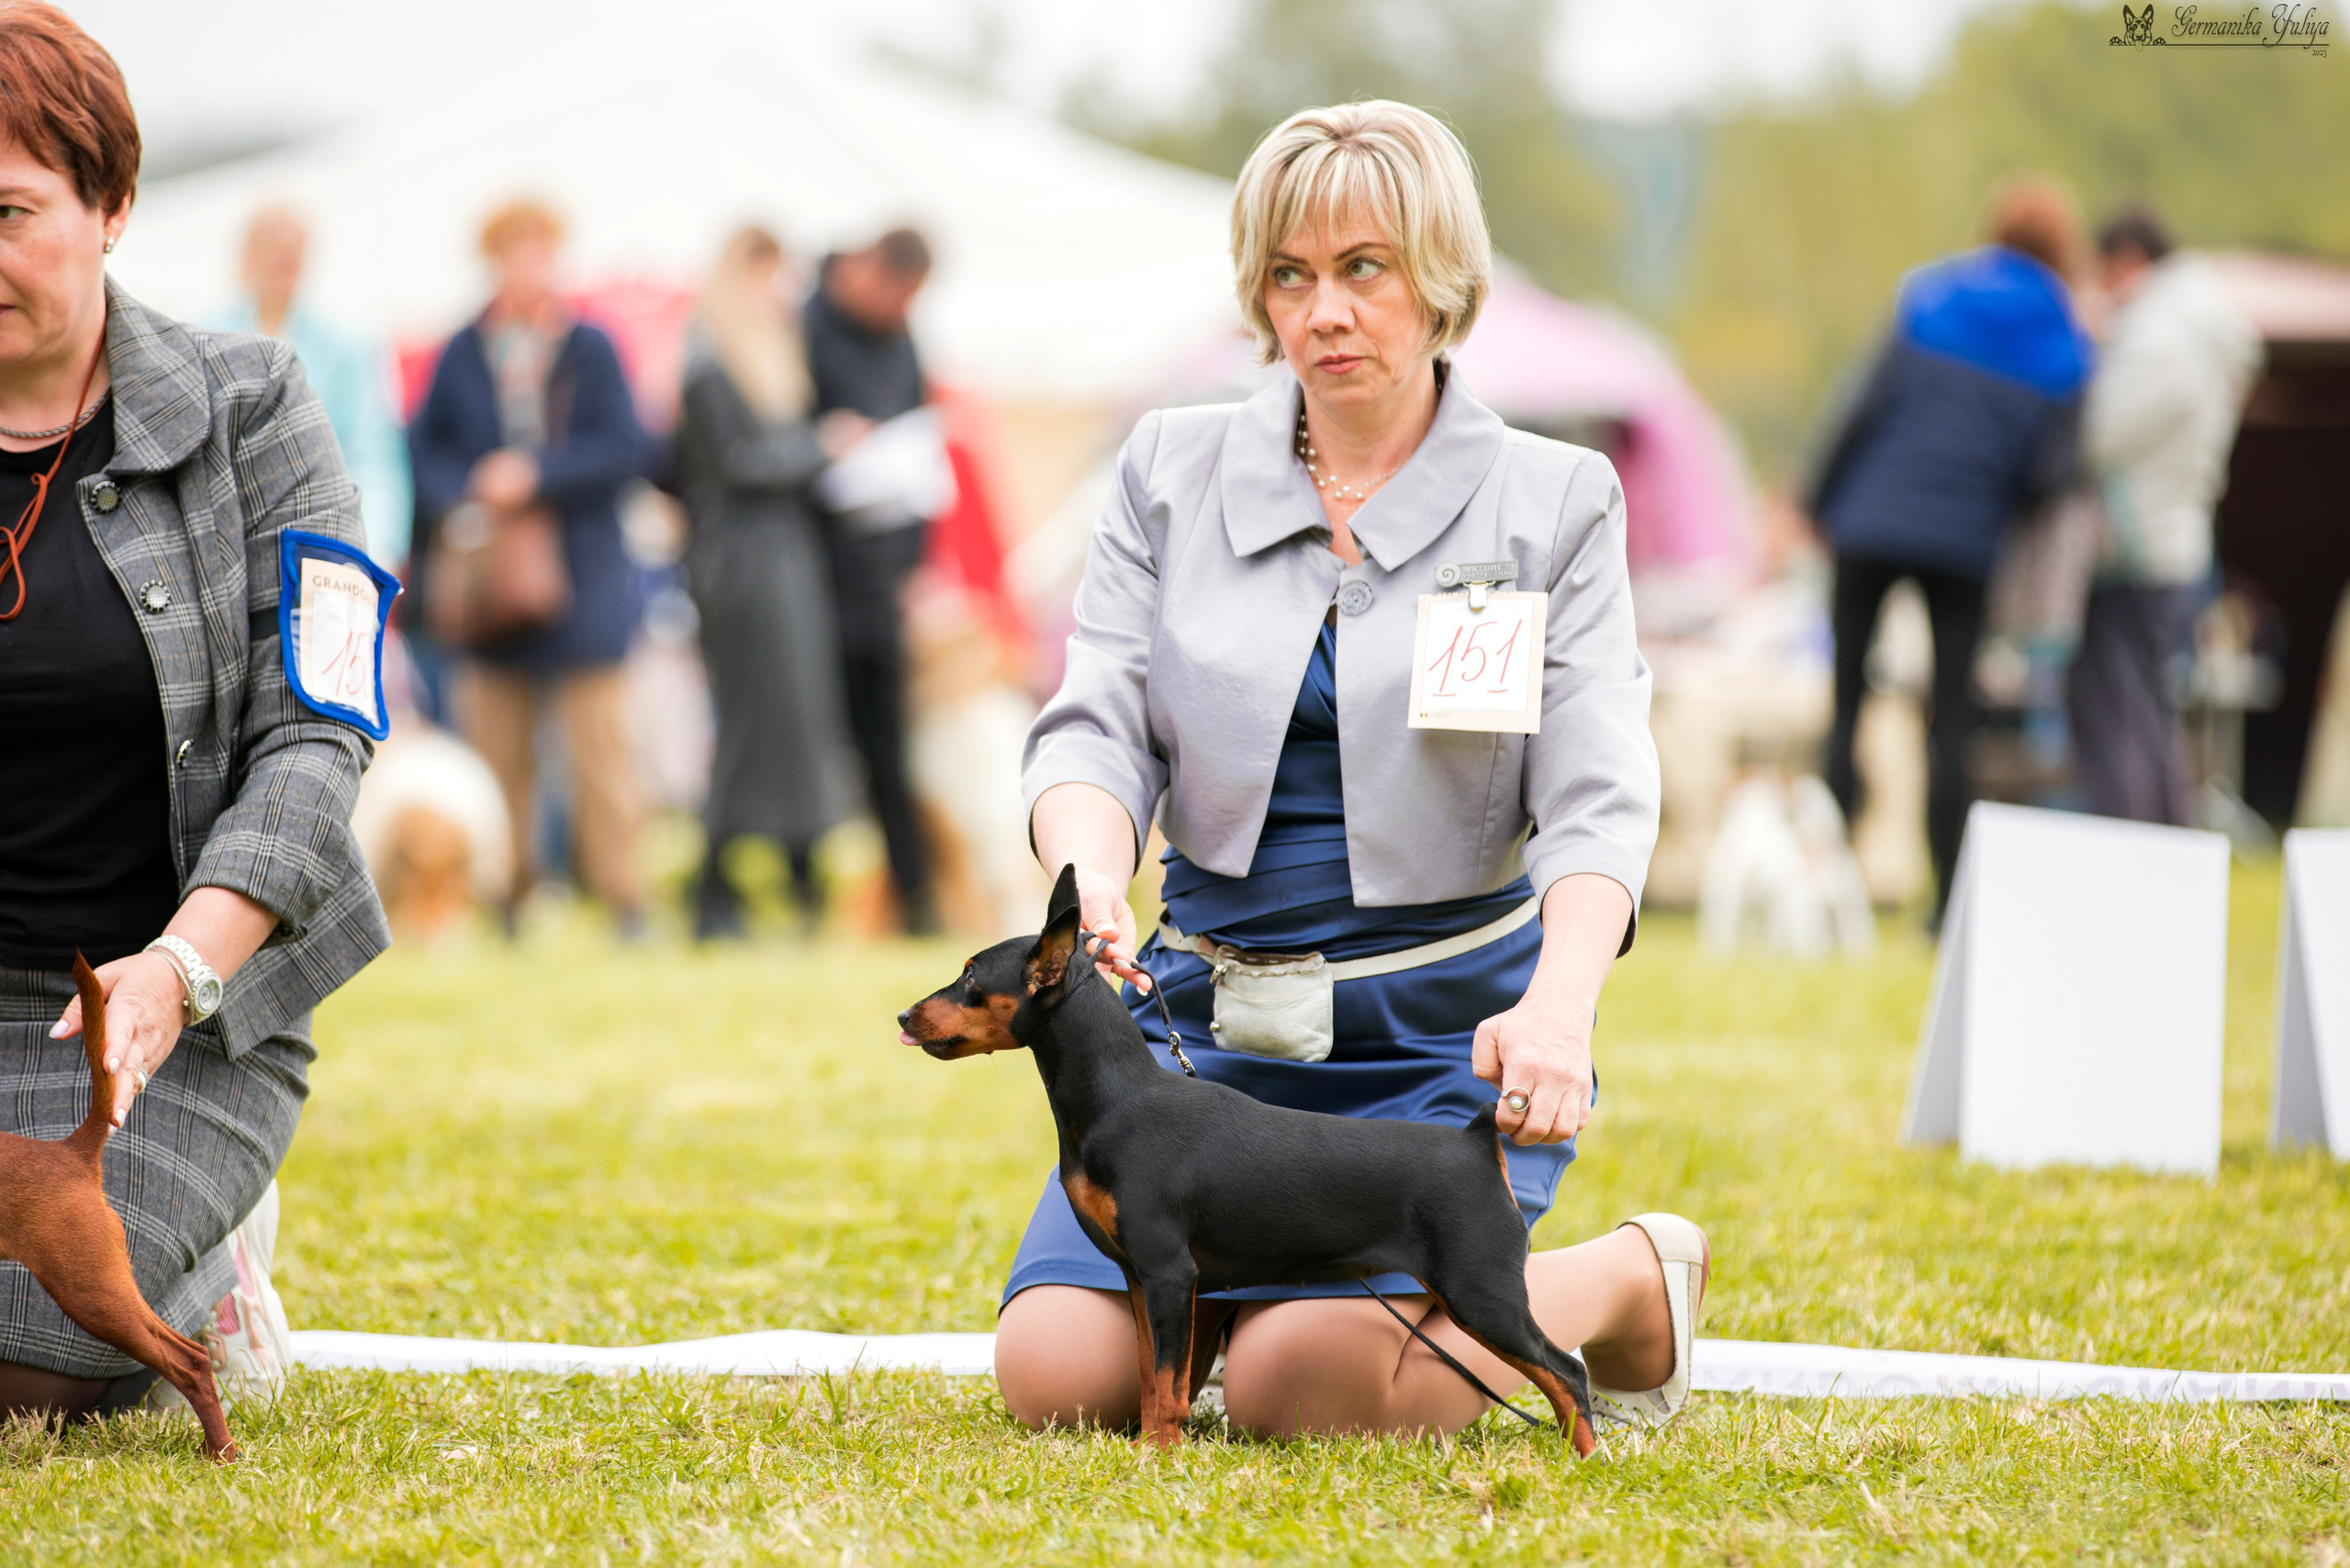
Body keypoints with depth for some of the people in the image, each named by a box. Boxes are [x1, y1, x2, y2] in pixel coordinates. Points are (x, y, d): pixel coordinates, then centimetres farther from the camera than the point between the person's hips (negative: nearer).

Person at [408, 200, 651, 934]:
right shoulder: (463, 352, 8)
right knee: (498, 748, 3)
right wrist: (454, 497, -9)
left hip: (581, 569, -2)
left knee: (598, 741, -4)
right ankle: (505, 897, 10)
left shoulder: (590, 349, 2)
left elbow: (623, 447, -5)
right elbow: (425, 445, 10)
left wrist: (537, 473, -14)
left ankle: (621, 894, -1)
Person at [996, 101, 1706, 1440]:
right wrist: (1091, 880, -24)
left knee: (1304, 1381, -24)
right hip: (1212, 1011, 3)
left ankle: (1626, 1281, 5)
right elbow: (1096, 726, 1)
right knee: (1056, 1368, -17)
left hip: (1446, 1028, -3)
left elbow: (1596, 798, -8)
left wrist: (1559, 1008, -28)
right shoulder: (1172, 473, 8)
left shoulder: (1553, 503, 1)